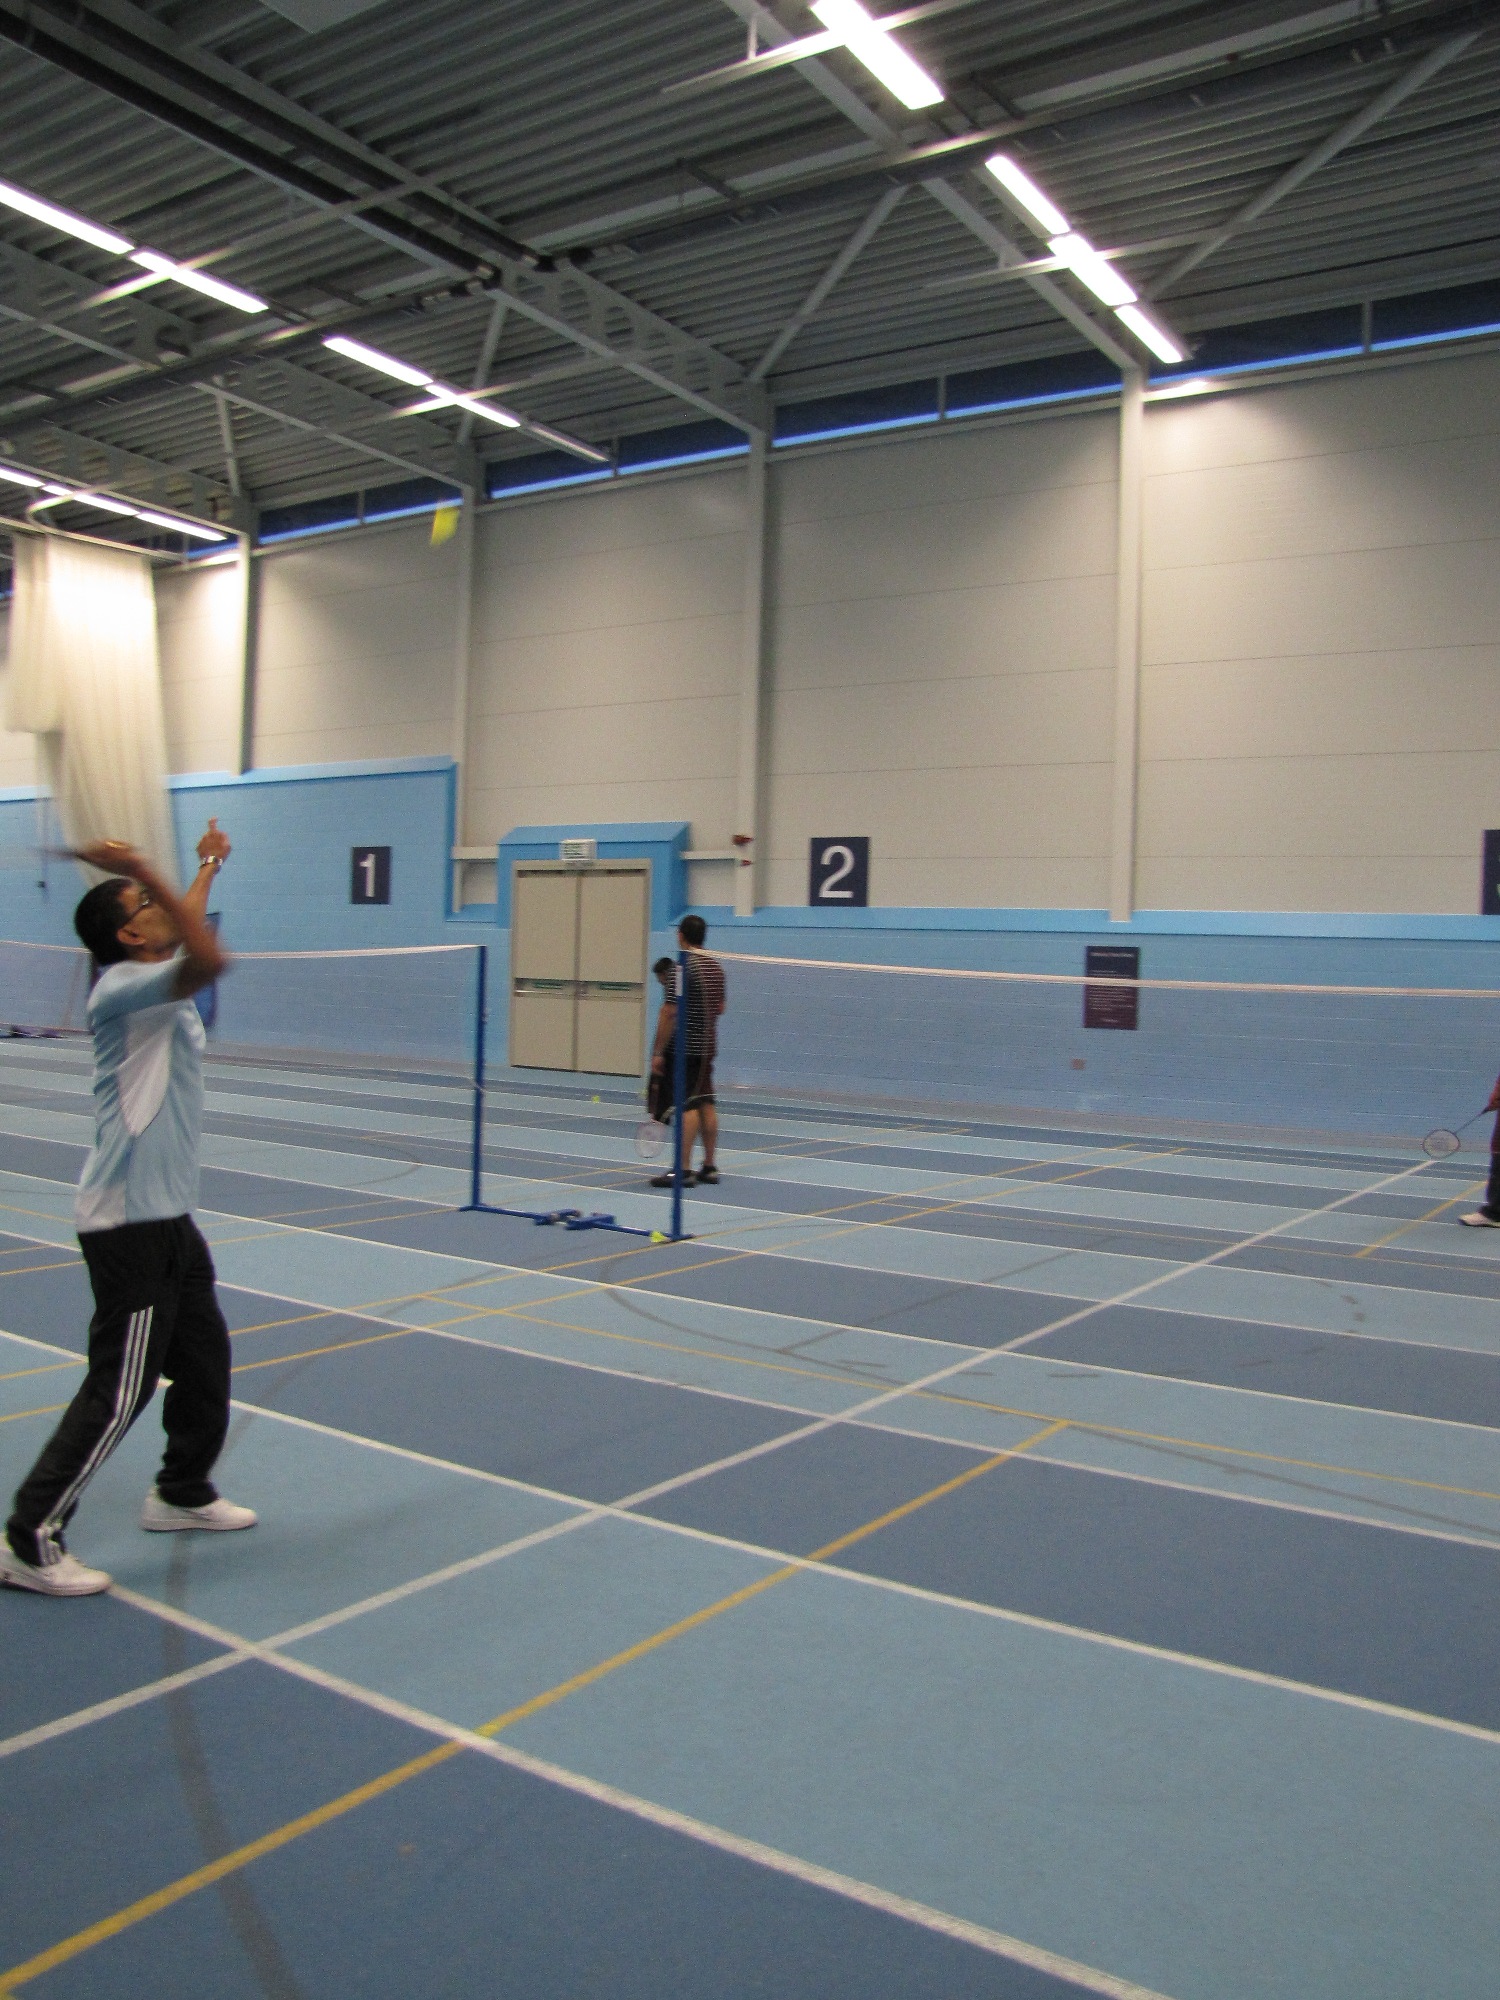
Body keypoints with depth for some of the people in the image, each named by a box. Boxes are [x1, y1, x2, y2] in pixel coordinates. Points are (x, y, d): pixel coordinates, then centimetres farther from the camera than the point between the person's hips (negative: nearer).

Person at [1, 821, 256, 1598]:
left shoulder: (155, 985, 11)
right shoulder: (123, 988, -17)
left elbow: (187, 936, 34)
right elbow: (207, 959, -36)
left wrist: (208, 867, 46)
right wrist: (145, 874, -36)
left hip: (167, 1215, 10)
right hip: (130, 1221, -10)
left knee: (205, 1358, 19)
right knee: (118, 1391, -5)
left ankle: (182, 1492, 36)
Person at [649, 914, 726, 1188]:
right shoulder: (716, 967, 10)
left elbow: (670, 1012, -18)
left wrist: (658, 1052, -15)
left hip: (683, 1049, -8)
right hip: (707, 1047, 8)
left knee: (688, 1107, -8)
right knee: (706, 1105, 10)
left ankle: (684, 1171, -7)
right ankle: (710, 1168, 15)